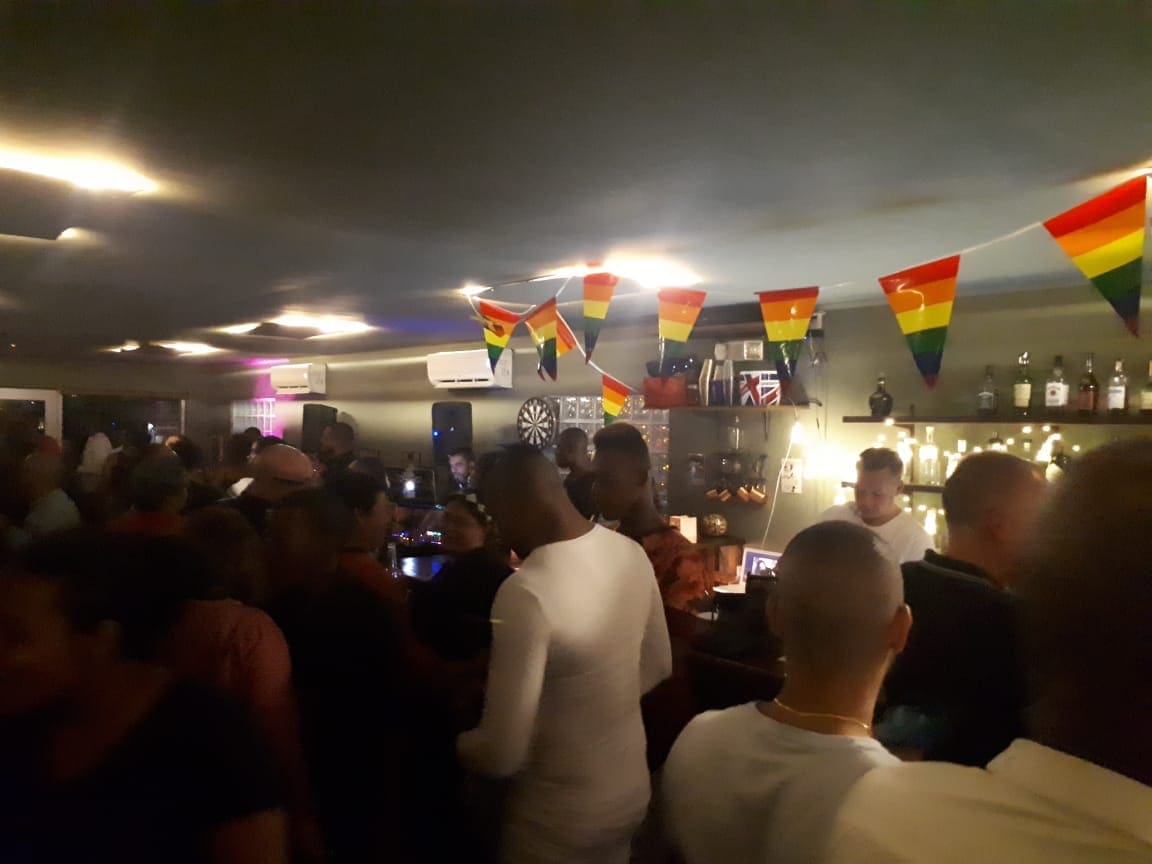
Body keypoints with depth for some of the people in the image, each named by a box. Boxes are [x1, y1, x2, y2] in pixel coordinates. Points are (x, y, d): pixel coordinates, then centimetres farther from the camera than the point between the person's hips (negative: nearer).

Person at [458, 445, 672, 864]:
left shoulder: (526, 591, -31)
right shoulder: (631, 553, -7)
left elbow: (503, 754, -26)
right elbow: (657, 666, 7)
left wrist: (453, 743, -6)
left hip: (561, 819, -6)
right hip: (632, 791, 6)